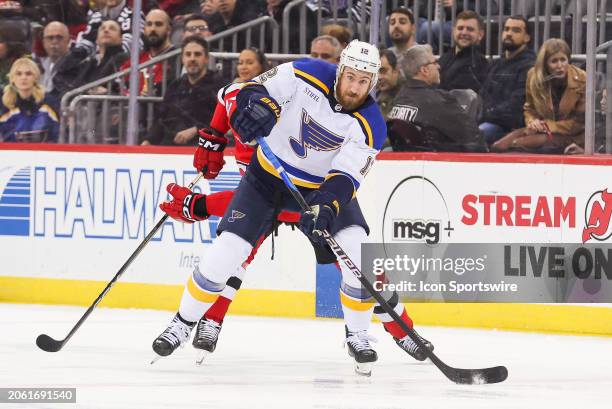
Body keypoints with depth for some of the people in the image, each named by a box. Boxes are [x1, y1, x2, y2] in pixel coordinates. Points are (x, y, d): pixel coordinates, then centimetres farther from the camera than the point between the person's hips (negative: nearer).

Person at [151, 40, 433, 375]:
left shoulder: (369, 126, -20)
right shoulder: (307, 75, -21)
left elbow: (346, 176, -28)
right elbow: (243, 91, -15)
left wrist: (327, 207, -47)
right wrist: (213, 138, -27)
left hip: (320, 186, 1)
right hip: (267, 175, -1)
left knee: (359, 253, -19)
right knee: (227, 250, -11)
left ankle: (358, 334, 2)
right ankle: (184, 322, 9)